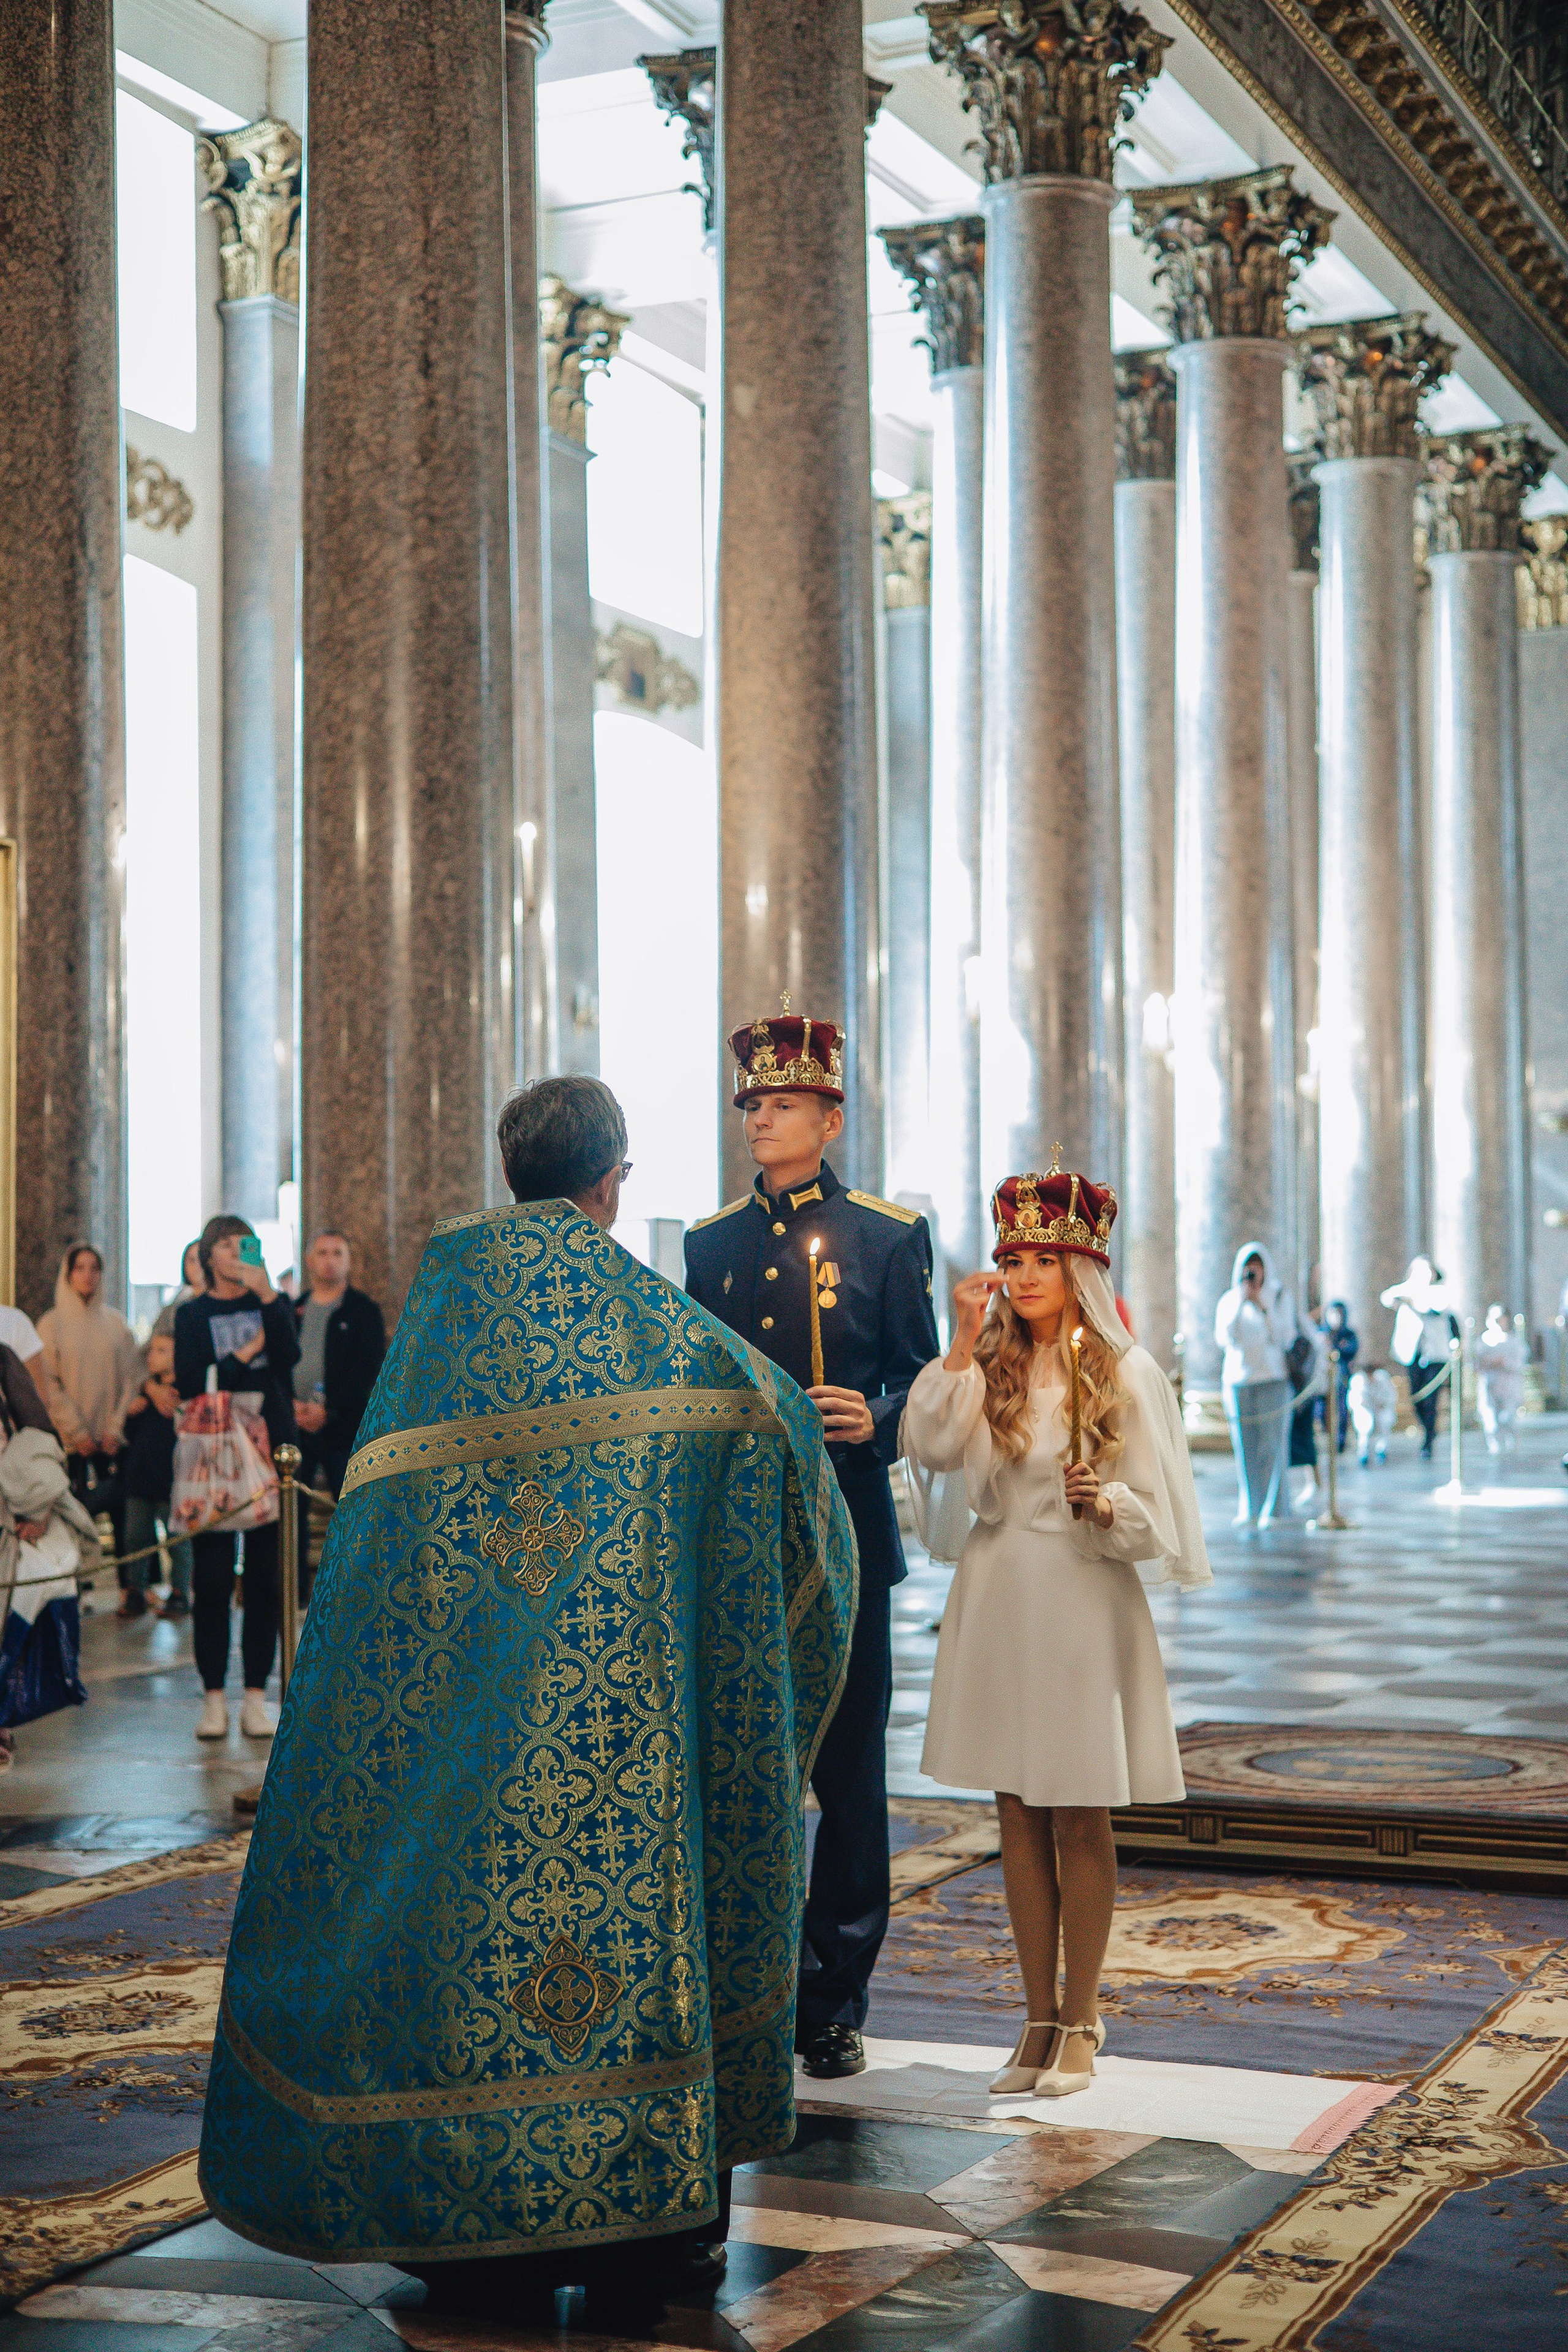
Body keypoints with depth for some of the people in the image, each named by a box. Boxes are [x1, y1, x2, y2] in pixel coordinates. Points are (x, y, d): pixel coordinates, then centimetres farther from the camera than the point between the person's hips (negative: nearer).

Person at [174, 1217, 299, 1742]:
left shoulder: (273, 1306, 12)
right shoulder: (192, 1315, 9)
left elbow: (288, 1356, -9)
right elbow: (188, 1384, -4)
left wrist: (266, 1294, -15)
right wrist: (242, 1358, -5)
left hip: (270, 1449, 1)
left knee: (265, 1576, 0)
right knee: (212, 1577, -3)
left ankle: (256, 1695, 4)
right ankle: (214, 1696, 3)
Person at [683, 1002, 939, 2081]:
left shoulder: (890, 1237, 2)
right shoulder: (710, 1243, 12)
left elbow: (923, 1382, 1)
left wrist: (876, 1420, -19)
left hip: (846, 1541, -3)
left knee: (850, 1774, 2)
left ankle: (835, 2004, 13)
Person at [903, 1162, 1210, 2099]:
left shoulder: (1126, 1372, -3)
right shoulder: (990, 1366, 6)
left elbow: (1155, 1511, -4)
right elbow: (930, 1445, -10)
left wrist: (1103, 1504, -23)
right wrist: (962, 1345, -13)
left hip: (1084, 1599, -4)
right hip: (997, 1595, 4)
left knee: (1081, 1816, 3)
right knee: (1019, 1815, 8)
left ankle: (1081, 2020, 14)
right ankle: (1041, 2016, 17)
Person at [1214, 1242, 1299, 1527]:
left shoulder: (1279, 1297, 4)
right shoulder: (1229, 1301, 8)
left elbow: (1285, 1339, -6)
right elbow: (1224, 1338, -5)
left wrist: (1264, 1306, -13)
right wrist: (1241, 1304, -12)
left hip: (1272, 1378, -2)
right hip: (1238, 1380, 2)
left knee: (1271, 1447, -8)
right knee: (1245, 1449, 1)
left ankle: (1273, 1510, -5)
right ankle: (1249, 1511, 7)